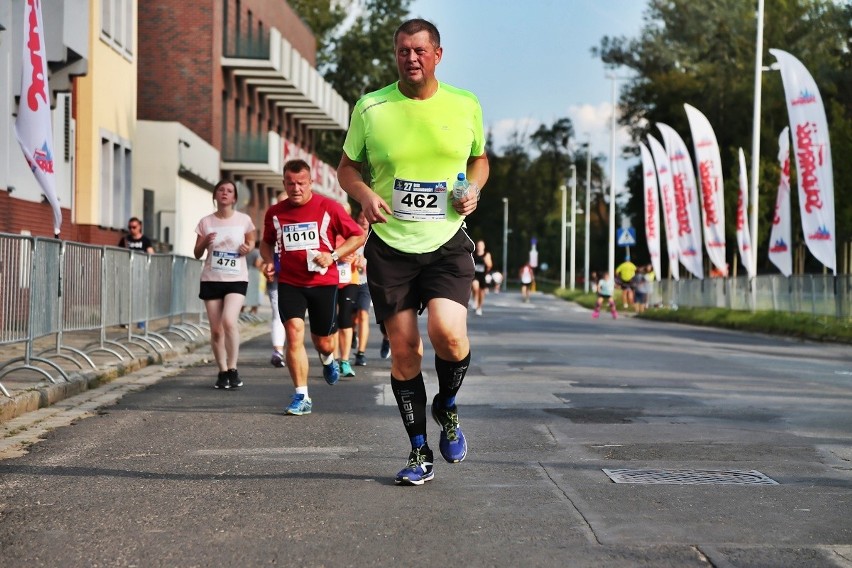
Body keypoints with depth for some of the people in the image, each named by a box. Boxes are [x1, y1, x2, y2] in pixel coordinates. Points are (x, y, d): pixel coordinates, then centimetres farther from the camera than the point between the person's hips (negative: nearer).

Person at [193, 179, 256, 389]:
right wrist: (204, 242, -13)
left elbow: (251, 241, 16)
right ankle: (222, 372, 17)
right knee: (216, 330, 3)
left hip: (236, 279, -2)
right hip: (211, 279, 2)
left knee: (229, 321, -22)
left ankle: (232, 369, -7)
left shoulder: (244, 220, 0)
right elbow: (197, 254, 8)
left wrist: (248, 247, -7)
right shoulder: (206, 222, 4)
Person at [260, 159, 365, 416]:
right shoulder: (275, 213, 3)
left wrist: (333, 255, -14)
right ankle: (301, 396, -9)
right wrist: (268, 261, 1)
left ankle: (327, 358, 48)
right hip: (289, 283, 1)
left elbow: (358, 235, -2)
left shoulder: (329, 208, -6)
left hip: (323, 282, -1)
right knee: (294, 333, -16)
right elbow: (267, 242, 22)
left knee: (324, 342, 7)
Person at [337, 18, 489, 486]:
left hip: (447, 242, 0)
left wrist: (474, 189, -1)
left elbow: (479, 158, 20)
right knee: (404, 350, 1)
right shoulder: (370, 108, -1)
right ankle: (419, 453, 17)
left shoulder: (465, 106, 4)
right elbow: (346, 167, 10)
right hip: (390, 246, 0)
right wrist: (365, 194, -11)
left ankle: (447, 407, 12)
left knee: (448, 332, -21)